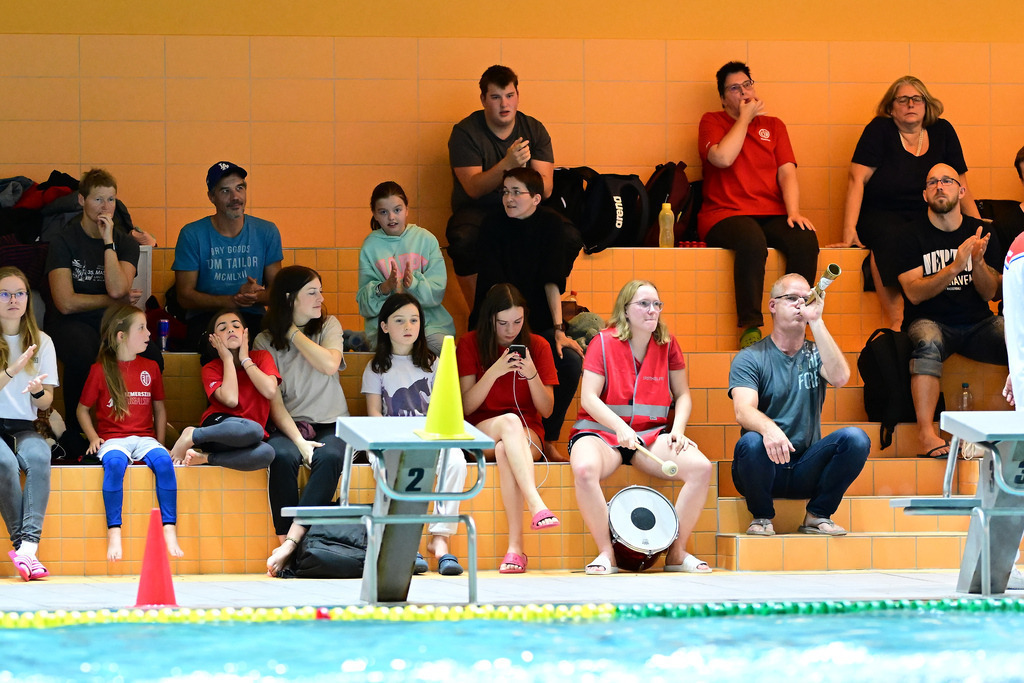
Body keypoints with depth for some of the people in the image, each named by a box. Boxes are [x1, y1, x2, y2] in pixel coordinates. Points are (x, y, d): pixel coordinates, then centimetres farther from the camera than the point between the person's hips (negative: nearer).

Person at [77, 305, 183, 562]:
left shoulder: (150, 368, 12)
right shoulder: (100, 370, 2)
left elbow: (160, 408, 19)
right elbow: (83, 409, 10)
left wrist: (159, 442, 7)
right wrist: (93, 438, -5)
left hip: (144, 437, 3)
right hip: (112, 439, -3)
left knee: (163, 460, -31)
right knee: (115, 462, -37)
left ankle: (169, 530, -31)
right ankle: (114, 533, -36)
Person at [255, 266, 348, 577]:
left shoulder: (329, 326, 10)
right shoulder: (265, 342, 3)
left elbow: (330, 365, -12)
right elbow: (274, 402, -5)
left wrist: (292, 332, -5)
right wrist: (299, 441, -19)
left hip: (331, 426, 1)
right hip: (290, 426, -1)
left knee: (329, 457, -34)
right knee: (282, 456, -36)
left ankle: (291, 541, -41)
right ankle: (284, 541, -35)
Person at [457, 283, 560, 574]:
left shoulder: (537, 346, 7)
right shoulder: (470, 344, 4)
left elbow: (547, 409, 4)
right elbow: (466, 406, -4)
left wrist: (531, 373, -14)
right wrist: (495, 371, -17)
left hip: (527, 433, 1)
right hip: (481, 433, -1)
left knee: (505, 450, -37)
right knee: (509, 421, -37)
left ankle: (515, 547, -46)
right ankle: (537, 506, -52)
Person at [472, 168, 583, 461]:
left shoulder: (550, 223, -2)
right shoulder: (494, 225, -8)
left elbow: (552, 281, -7)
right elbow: (495, 283, -15)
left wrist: (559, 330, -15)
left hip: (538, 319, 3)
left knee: (572, 360, -23)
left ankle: (549, 441, -6)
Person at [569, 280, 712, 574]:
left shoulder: (667, 345, 7)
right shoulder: (604, 343, -4)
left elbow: (682, 394, 11)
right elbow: (589, 398, -10)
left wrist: (678, 428, -8)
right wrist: (619, 428, -25)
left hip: (652, 434, 3)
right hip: (601, 430, -3)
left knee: (701, 467, -23)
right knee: (585, 469, -39)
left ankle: (677, 553, -11)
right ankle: (606, 552, -24)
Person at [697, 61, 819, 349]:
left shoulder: (774, 126, 20)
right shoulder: (712, 122, 12)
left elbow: (787, 172, 8)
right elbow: (722, 158, -10)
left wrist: (793, 211, -10)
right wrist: (745, 117, 0)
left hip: (772, 215, 4)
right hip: (725, 215, -4)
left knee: (805, 241, -29)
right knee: (752, 241, -39)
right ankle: (750, 327, -33)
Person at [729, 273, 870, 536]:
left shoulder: (815, 354, 11)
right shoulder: (750, 358, 0)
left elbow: (840, 378, -14)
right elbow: (743, 411, -18)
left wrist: (816, 321, -14)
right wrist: (768, 428, -42)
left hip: (806, 472, 2)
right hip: (766, 469, -2)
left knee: (856, 438, -23)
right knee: (751, 442, -36)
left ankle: (817, 515, -3)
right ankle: (761, 517, -7)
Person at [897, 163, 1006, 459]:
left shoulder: (981, 232, 9)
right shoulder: (912, 237, 1)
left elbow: (990, 293, 3)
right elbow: (914, 293, -11)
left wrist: (978, 263, -18)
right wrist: (954, 267, -23)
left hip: (977, 323, 3)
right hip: (931, 321, -3)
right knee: (928, 341, -38)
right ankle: (926, 434, -44)